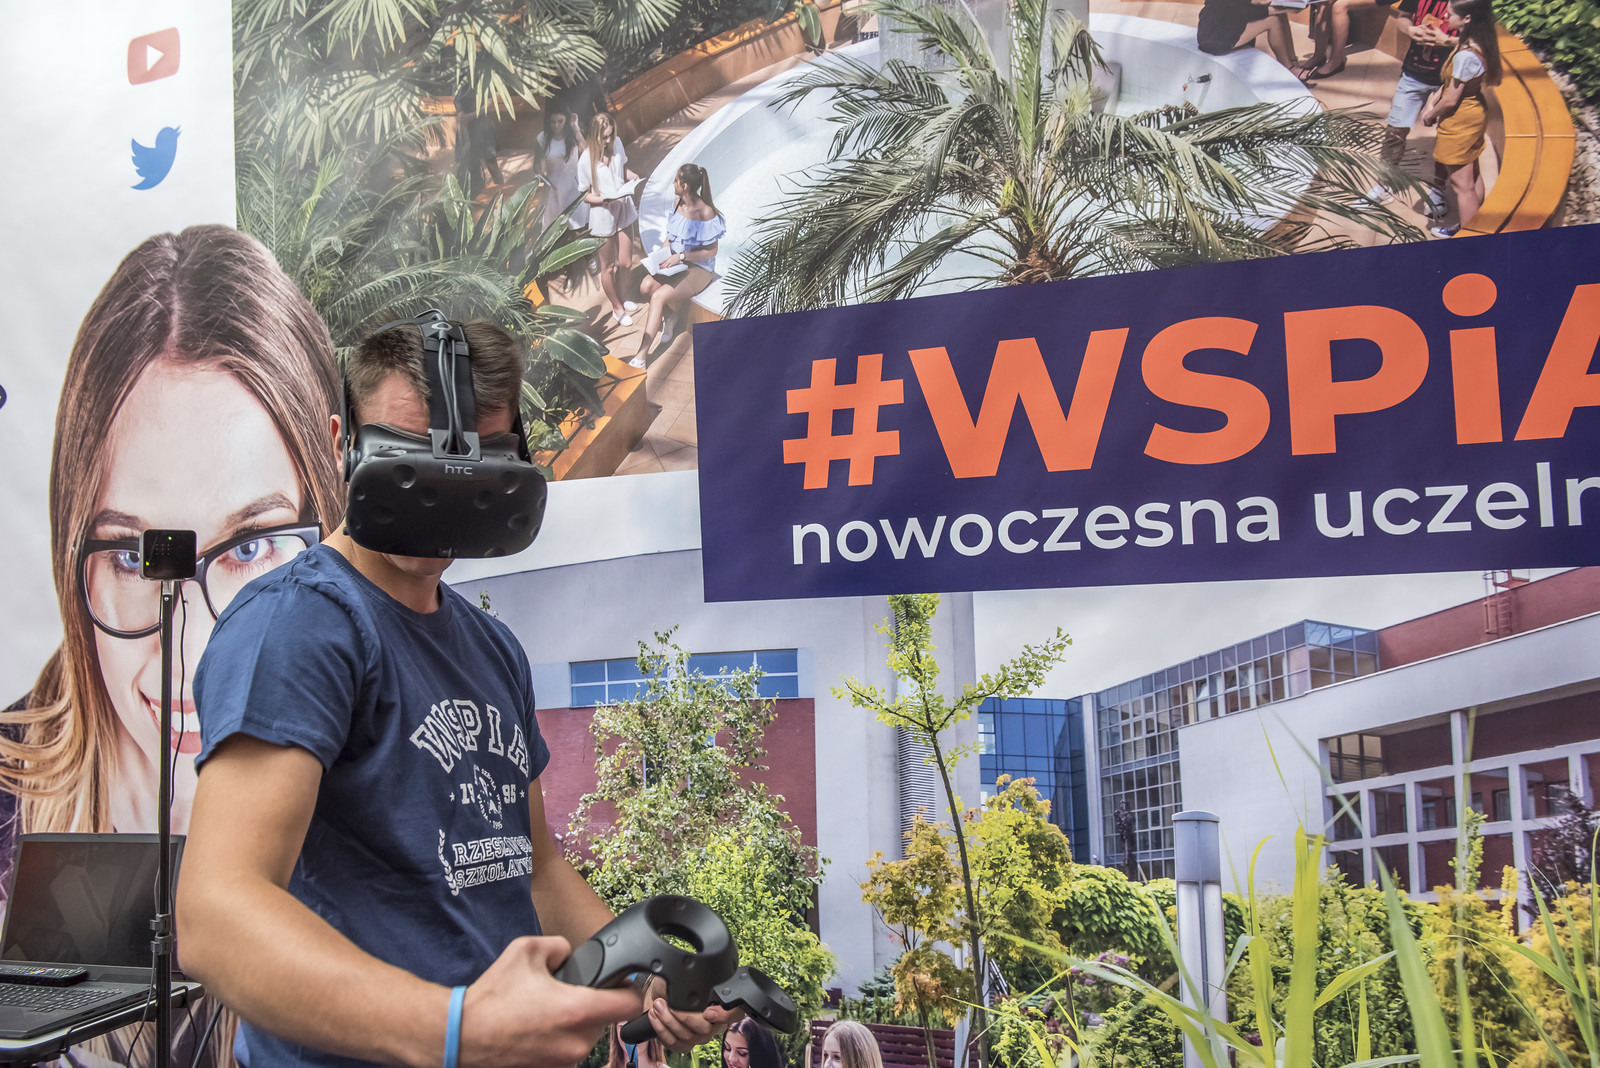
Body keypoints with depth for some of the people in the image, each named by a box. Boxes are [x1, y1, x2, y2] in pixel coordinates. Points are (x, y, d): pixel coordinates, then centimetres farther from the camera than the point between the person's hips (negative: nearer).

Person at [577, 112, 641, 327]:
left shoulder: (617, 143, -7)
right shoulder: (586, 160, -20)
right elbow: (585, 195, -12)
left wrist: (633, 176, -11)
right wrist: (605, 199, -28)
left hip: (623, 209, 5)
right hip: (602, 216, -5)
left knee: (625, 262, 15)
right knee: (608, 266, 13)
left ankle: (619, 298, 43)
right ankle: (617, 309, 33)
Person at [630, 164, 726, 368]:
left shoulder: (706, 213, -20)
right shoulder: (677, 203, 2)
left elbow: (711, 252, -16)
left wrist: (680, 256, -23)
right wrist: (660, 255, -4)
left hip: (698, 269, -7)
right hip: (676, 262, 7)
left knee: (658, 296, -25)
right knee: (646, 287, -20)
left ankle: (641, 355, -25)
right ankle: (670, 311, 11)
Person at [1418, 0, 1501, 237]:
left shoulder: (1466, 55, -29)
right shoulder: (1479, 42, -1)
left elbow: (1451, 100, -22)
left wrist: (1431, 115, -5)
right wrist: (1433, 102, 1)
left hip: (1459, 121, -10)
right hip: (1474, 113, 10)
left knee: (1461, 184, 1)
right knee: (1472, 176, 23)